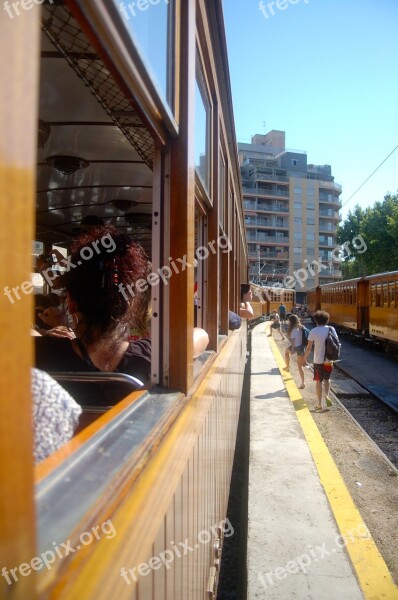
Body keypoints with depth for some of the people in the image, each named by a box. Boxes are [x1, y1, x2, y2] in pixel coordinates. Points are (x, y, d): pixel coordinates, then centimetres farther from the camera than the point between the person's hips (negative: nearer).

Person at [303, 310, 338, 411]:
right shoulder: (331, 329, -2)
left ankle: (319, 404, 13)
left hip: (318, 360, -2)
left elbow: (309, 347, -9)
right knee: (327, 379, 22)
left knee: (318, 381, 10)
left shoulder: (313, 331, -9)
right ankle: (326, 396, -1)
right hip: (329, 360, 2)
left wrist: (304, 358, 3)